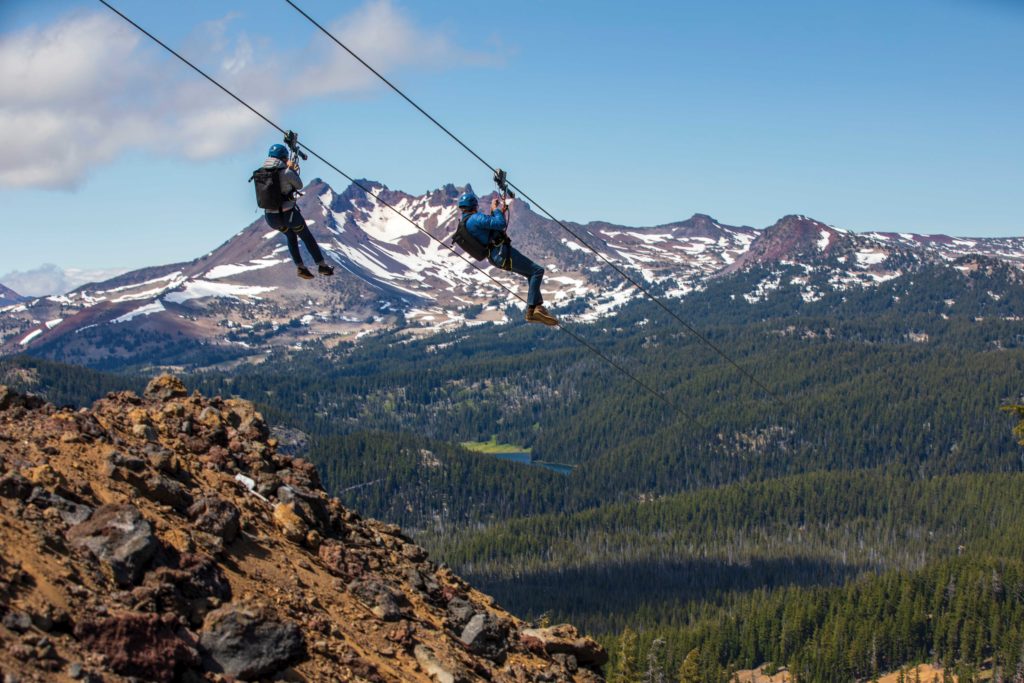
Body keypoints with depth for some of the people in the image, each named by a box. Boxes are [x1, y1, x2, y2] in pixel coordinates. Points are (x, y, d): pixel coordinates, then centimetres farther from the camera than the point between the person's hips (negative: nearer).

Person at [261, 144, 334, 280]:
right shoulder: (286, 173, -19)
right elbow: (299, 186, -1)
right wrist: (293, 170, 8)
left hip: (271, 216, 5)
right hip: (289, 215, -5)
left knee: (291, 236, 33)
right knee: (307, 238, 21)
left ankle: (300, 267, 28)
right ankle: (322, 266, 32)